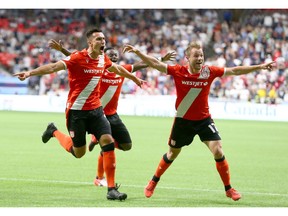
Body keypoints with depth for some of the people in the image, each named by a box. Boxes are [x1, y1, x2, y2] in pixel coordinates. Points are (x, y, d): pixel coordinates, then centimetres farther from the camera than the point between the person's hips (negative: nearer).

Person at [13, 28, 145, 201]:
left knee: (108, 141, -12)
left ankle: (112, 189, -6)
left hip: (95, 109, 5)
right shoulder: (78, 58, -16)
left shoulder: (103, 58, 4)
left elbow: (118, 69, 25)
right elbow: (54, 67, -26)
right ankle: (54, 132, 35)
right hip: (76, 110, -5)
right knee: (78, 152, 5)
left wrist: (135, 79, 41)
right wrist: (30, 73, -38)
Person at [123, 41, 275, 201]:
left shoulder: (209, 71, -10)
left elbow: (235, 71, -4)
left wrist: (259, 67, -5)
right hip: (182, 120, -1)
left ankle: (228, 189, 4)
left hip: (204, 120, 1)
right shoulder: (178, 71, -14)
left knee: (218, 151, -11)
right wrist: (137, 52, -28)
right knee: (172, 155, 13)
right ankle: (153, 182, 36)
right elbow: (155, 64, -17)